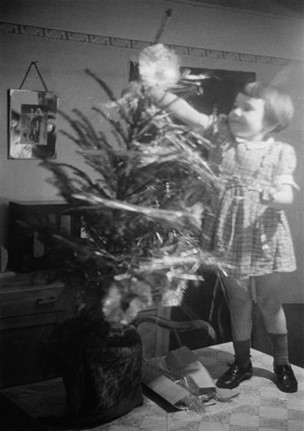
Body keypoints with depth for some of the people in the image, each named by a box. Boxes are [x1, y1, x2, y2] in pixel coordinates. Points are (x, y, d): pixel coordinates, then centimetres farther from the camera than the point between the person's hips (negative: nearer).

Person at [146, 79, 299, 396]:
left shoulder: (281, 153, -4)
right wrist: (156, 91, -25)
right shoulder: (223, 135, 0)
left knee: (268, 300, 12)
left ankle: (281, 361, 34)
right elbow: (189, 114, -12)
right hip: (228, 235, 1)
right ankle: (242, 362, 31)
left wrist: (272, 195, -34)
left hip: (263, 237, -1)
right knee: (238, 301, 12)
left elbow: (286, 195, -11)